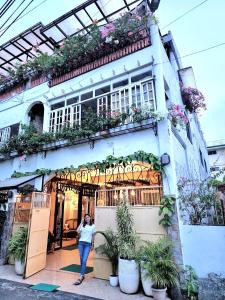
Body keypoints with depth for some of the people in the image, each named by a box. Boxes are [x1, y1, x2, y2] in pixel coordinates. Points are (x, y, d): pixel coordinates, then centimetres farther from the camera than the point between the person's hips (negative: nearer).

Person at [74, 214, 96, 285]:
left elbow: (93, 236, 8)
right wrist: (81, 222, -12)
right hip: (81, 243, 2)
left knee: (84, 260, -9)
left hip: (88, 244, -2)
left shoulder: (93, 226, 2)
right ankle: (82, 274, 26)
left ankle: (81, 277, -8)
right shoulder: (82, 225, 4)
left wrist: (92, 245, 10)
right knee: (81, 259, 9)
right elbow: (78, 231, -14)